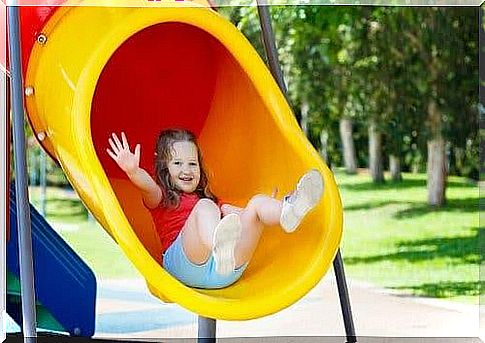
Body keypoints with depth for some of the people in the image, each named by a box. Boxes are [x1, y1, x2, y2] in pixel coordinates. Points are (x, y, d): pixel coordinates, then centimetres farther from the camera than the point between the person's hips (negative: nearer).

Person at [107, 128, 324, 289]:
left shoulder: (212, 201, 38)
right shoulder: (161, 199, 18)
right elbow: (149, 186, -4)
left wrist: (269, 210, 16)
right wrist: (133, 171, -25)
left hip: (230, 271, 5)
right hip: (185, 265, -5)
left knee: (257, 203, -9)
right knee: (205, 207, -29)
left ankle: (288, 211, -47)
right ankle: (221, 248, -66)